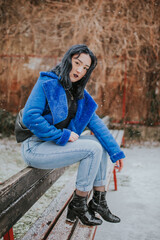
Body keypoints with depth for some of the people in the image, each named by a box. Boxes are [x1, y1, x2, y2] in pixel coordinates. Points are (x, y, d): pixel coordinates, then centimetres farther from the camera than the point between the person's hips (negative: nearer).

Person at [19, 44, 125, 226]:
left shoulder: (80, 94, 9)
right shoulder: (47, 83, -13)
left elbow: (96, 123, 4)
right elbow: (30, 117, -22)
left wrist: (116, 151, -2)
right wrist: (62, 135, -19)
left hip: (58, 143, 8)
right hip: (35, 147, -8)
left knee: (100, 142, 2)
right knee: (93, 149, -17)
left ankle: (98, 201, 6)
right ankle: (78, 207, -4)